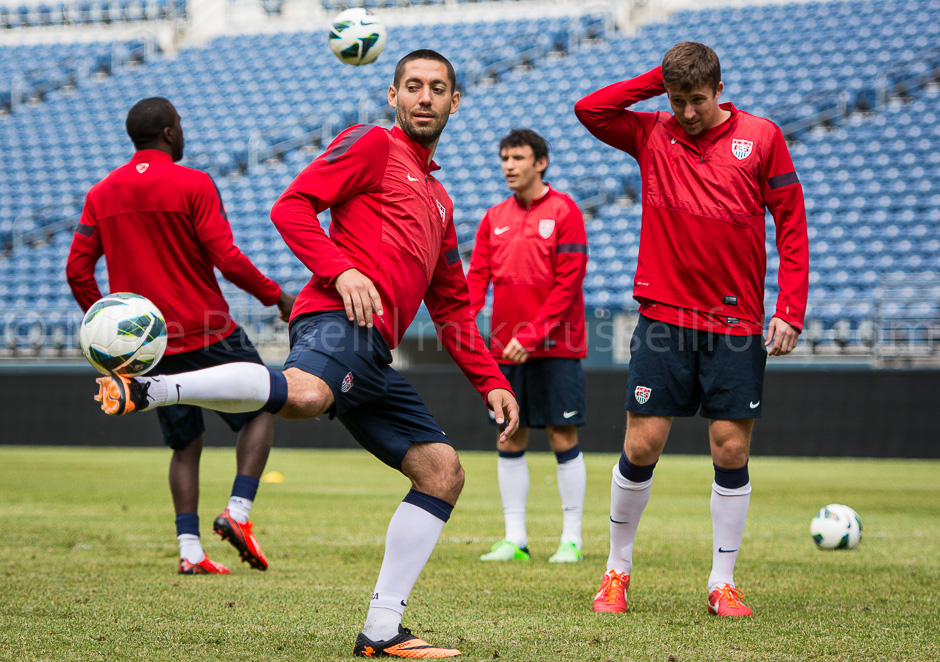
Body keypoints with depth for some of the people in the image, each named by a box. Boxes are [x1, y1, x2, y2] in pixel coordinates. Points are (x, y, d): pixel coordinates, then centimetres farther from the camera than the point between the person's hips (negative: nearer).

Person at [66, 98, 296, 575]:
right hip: (207, 332, -5)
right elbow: (226, 259, -14)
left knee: (185, 444, 14)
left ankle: (190, 550, 4)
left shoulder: (100, 195, 7)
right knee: (261, 410, 11)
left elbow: (77, 270, 6)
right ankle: (238, 511, -6)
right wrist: (276, 296, -1)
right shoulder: (193, 185, -9)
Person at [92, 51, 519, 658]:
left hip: (374, 357, 8)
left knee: (443, 470, 2)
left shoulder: (438, 199, 33)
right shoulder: (372, 145, 10)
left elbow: (452, 308, 33)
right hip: (340, 320, -8)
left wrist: (493, 384, 24)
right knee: (305, 394, -41)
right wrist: (342, 271, -17)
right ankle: (148, 390, -41)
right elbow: (291, 207, -3)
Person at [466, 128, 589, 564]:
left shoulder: (563, 212, -4)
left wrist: (531, 335, -17)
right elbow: (477, 275, 7)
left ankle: (571, 540, 4)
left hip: (555, 347, -5)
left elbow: (568, 283, -10)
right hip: (506, 349, 5)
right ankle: (515, 540, 11)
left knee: (563, 438, -2)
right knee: (510, 440, 5)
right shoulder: (494, 218, 12)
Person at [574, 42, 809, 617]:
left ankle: (723, 583, 9)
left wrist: (790, 310, -5)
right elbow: (589, 110, -4)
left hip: (736, 326, 0)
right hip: (664, 318, 1)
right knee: (641, 445, -2)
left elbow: (792, 224, 2)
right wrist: (657, 79, -2)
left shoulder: (761, 137, 2)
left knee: (732, 448, -2)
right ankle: (618, 570, 15)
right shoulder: (652, 136, 6)